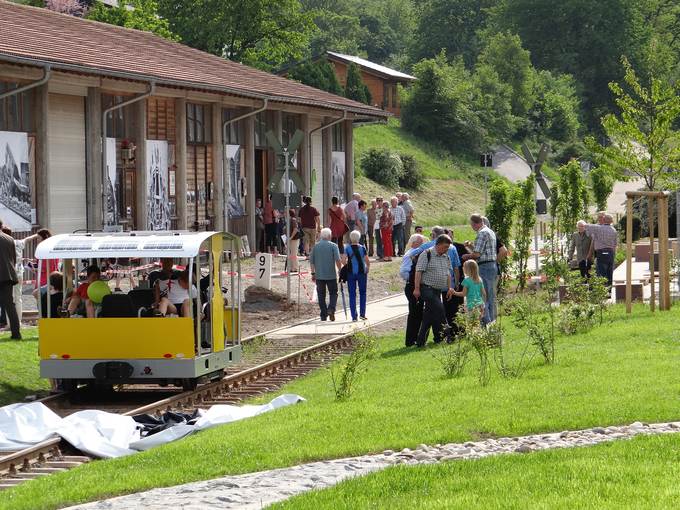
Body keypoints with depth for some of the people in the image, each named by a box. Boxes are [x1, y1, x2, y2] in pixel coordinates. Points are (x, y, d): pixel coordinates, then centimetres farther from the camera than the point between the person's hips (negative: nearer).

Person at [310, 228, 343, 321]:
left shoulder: (315, 246, 6)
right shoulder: (333, 246, -5)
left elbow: (311, 261, 8)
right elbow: (338, 260, -11)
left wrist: (313, 273, 15)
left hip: (319, 275, 2)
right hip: (331, 275, -2)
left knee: (321, 296, 8)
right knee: (333, 293, 11)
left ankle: (323, 315, 7)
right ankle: (331, 309, -11)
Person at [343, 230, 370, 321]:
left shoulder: (347, 248, -3)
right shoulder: (362, 248, -4)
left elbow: (343, 260, -11)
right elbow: (367, 261, -6)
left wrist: (347, 265, 8)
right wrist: (367, 268, 12)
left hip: (351, 273, 0)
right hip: (362, 272, 0)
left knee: (352, 294, 6)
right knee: (362, 293, 14)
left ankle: (354, 316, 3)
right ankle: (362, 314, 9)